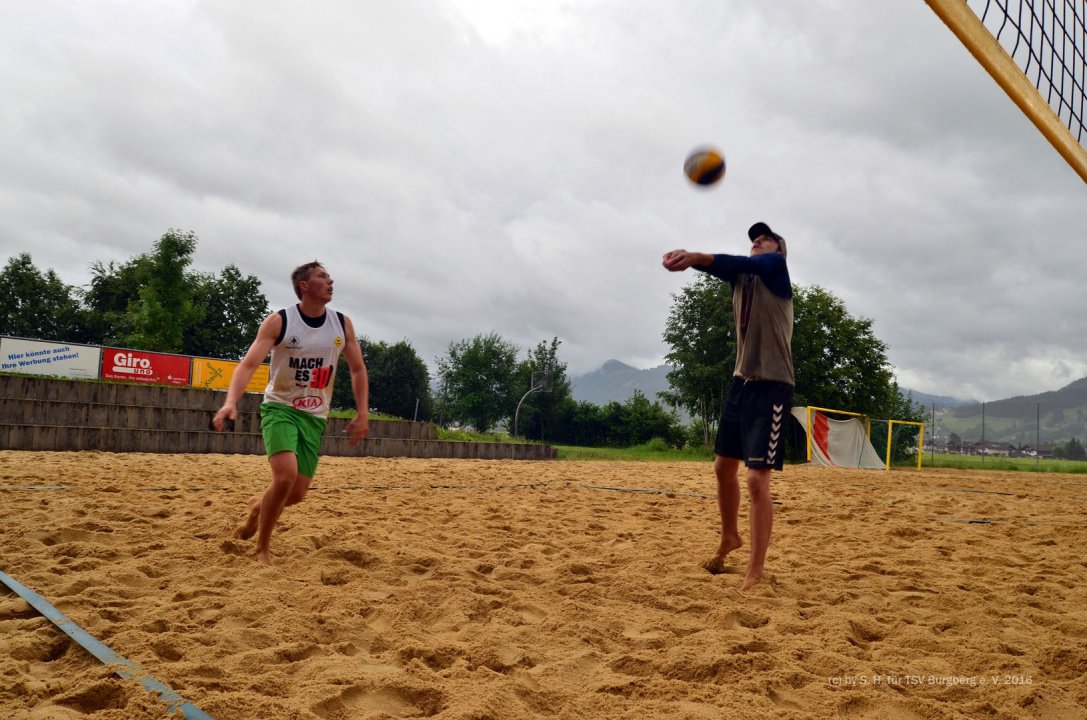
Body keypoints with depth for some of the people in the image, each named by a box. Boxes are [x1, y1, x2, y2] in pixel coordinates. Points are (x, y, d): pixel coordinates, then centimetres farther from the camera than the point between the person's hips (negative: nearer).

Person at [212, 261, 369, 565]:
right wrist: (231, 401, -37)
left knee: (297, 493, 3)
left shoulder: (342, 324, 1)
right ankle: (262, 549, -4)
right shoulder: (279, 322, -11)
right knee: (286, 475, -25)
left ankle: (257, 506, 39)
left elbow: (358, 369, 10)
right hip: (279, 407, -4)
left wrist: (363, 413, 0)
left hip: (315, 416, 4)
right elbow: (249, 363, -20)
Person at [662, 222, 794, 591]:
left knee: (757, 479, -11)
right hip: (741, 381, 7)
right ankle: (729, 538, 36)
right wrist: (686, 257, -29)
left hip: (771, 385, -7)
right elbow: (722, 266, -6)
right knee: (723, 467, 14)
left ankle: (756, 571, -2)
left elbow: (741, 262, -22)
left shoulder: (776, 266, -2)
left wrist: (695, 256, -37)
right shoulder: (741, 276, 14)